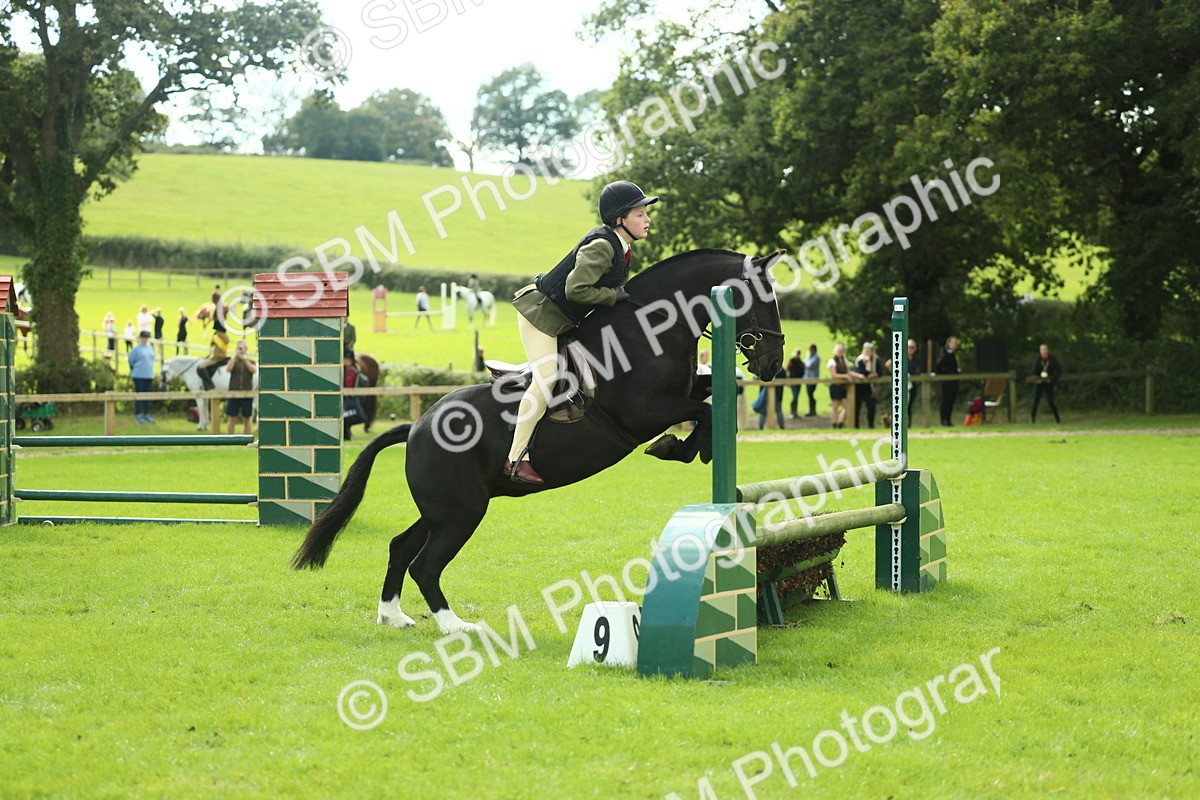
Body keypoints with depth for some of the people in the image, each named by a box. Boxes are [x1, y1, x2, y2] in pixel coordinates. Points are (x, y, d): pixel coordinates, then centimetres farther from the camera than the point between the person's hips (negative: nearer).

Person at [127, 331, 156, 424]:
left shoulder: (150, 348, 9)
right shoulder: (136, 349, -8)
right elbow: (130, 360, -1)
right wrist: (133, 370, 10)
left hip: (149, 376, 5)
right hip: (139, 376, -5)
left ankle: (146, 414, 17)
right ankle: (139, 415, 3)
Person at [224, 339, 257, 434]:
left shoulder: (252, 362, 8)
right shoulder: (233, 361, 8)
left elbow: (254, 370, -13)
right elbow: (228, 369, -12)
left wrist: (245, 359, -20)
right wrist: (235, 356, -16)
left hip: (247, 395, 0)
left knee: (246, 420, 5)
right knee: (232, 419, 1)